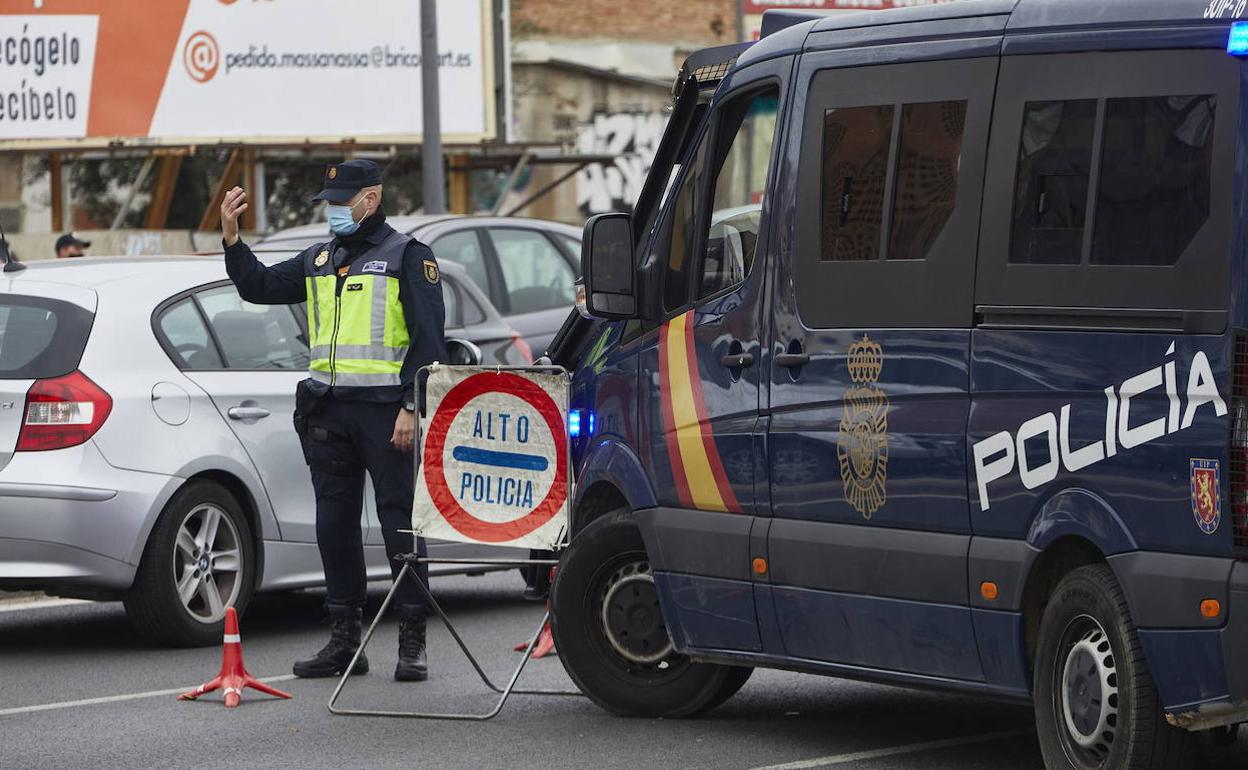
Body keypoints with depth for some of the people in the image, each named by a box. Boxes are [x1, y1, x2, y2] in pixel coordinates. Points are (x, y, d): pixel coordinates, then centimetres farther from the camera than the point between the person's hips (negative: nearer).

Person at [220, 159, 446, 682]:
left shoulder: (406, 256, -1)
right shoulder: (320, 260, 18)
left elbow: (429, 339, -6)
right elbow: (259, 287, 18)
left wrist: (412, 407, -14)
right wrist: (231, 238, 3)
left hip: (384, 408, -6)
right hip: (328, 411, 6)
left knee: (399, 521, -5)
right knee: (334, 525, 7)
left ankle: (413, 643, -2)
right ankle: (344, 641, 14)